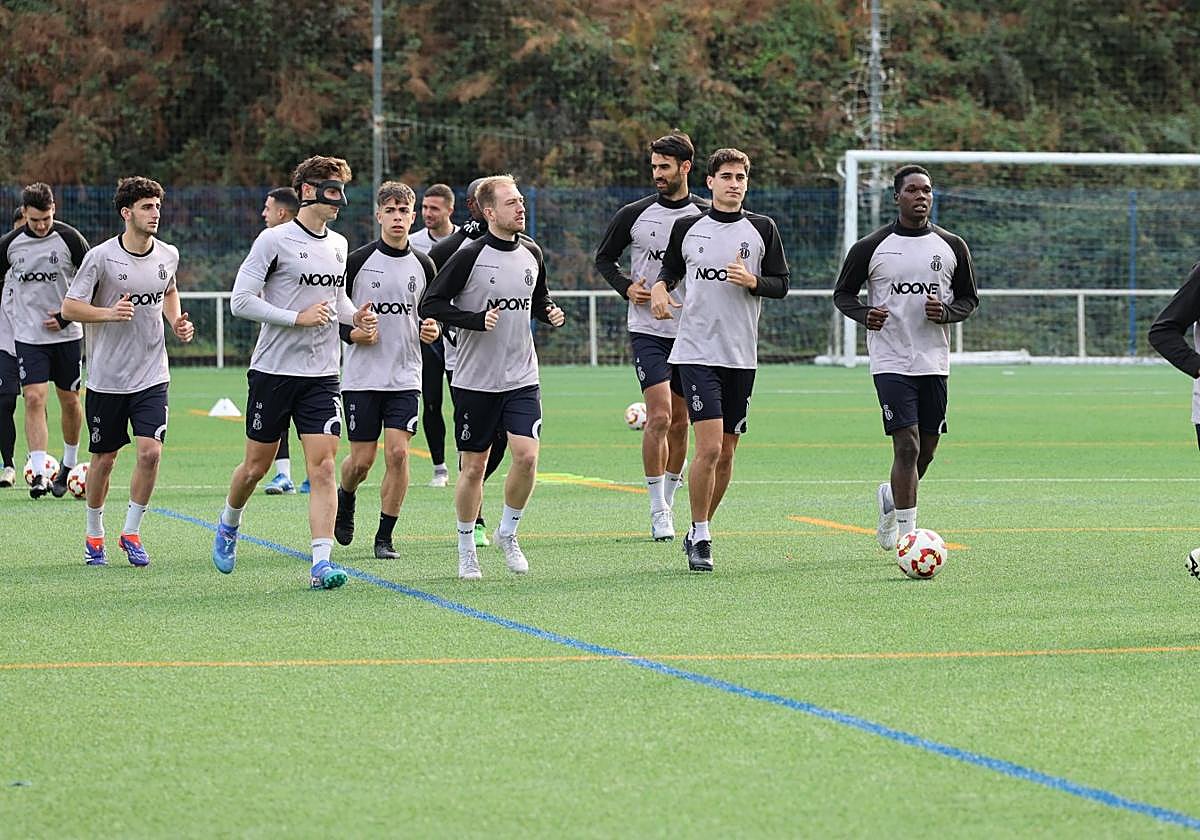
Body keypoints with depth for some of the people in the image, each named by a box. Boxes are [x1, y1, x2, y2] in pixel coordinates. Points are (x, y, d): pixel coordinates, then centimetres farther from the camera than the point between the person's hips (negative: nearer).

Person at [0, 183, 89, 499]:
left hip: (67, 335, 0)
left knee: (69, 401, 9)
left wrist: (68, 315, -9)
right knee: (34, 399, -12)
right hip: (28, 336, 0)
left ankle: (69, 465, 30)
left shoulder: (69, 238, -8)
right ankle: (39, 475, -16)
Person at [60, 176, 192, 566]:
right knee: (103, 459, 6)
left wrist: (177, 321, 6)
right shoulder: (101, 256, -11)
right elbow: (70, 307, -8)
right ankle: (95, 535, 26)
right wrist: (109, 313, -23)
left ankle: (131, 533, 5)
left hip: (152, 376, 3)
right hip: (106, 378, -3)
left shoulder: (168, 255, 3)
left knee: (150, 452, -12)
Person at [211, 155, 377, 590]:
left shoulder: (338, 245, 11)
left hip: (321, 375, 4)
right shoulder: (275, 240, -9)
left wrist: (354, 317, 6)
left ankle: (321, 562, -13)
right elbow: (241, 301, -13)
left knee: (323, 468, -9)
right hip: (273, 370, -4)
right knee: (257, 465, 9)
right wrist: (298, 318, -19)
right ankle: (228, 526, 37)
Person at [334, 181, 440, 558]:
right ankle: (345, 499, 35)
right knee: (361, 459, 1)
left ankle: (384, 537, 1)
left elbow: (432, 313, 18)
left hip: (405, 378, 2)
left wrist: (431, 330, -3)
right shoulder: (357, 261, -5)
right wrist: (353, 333, -17)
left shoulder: (423, 265, 6)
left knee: (398, 452, -10)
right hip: (361, 376, -2)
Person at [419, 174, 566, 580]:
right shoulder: (469, 256, -12)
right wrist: (477, 320, -21)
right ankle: (466, 550, 21)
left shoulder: (531, 253, 5)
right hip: (475, 380, -3)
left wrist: (550, 312, 1)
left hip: (522, 378, 3)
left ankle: (507, 532, 10)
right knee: (473, 467, 4)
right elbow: (429, 305, -11)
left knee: (526, 455, -13)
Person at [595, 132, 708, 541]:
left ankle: (667, 503, 24)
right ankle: (658, 512, -9)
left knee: (680, 421, 10)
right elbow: (604, 258, 10)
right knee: (659, 416, -14)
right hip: (647, 329, -2)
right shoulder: (634, 215, -1)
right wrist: (626, 287, -6)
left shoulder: (706, 216, 0)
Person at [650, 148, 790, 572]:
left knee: (726, 452, 7)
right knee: (709, 447, -14)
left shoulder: (762, 229, 5)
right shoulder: (687, 227, 5)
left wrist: (751, 281, -13)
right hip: (696, 351, -2)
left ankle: (698, 532, 24)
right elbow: (671, 270, 20)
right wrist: (659, 290, -1)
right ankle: (700, 538, -2)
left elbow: (781, 284, 7)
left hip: (741, 357, 2)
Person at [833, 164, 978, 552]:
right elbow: (842, 294, 7)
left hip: (934, 362, 4)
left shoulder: (951, 247, 7)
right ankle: (908, 538, -11)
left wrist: (947, 312, -8)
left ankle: (891, 498, 39)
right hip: (891, 362, -4)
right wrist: (865, 314, -14)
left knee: (926, 448, 9)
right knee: (907, 445, -13)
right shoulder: (870, 248, -1)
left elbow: (969, 298, 14)